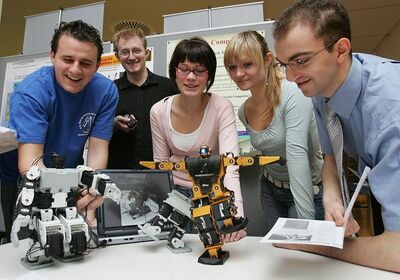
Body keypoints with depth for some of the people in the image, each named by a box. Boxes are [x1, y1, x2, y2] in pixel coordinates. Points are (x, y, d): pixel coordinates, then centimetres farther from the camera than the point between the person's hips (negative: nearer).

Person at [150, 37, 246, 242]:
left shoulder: (222, 108, -15)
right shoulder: (159, 111, -7)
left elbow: (230, 165, -26)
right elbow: (160, 163, 3)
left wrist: (236, 213, -39)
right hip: (174, 191, 2)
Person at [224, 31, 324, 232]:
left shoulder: (293, 95, -23)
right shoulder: (243, 111, -3)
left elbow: (297, 155, -32)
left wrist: (306, 220, -33)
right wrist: (266, 189, 6)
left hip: (309, 191, -5)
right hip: (271, 189, 6)